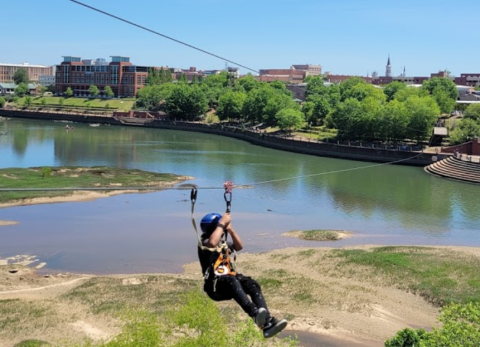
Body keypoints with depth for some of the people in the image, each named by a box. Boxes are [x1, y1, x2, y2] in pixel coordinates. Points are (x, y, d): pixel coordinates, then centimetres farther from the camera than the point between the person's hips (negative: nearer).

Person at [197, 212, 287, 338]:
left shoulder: (223, 243, 24)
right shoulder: (204, 243, -1)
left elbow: (239, 246, 20)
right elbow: (212, 243, -24)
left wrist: (230, 229, 10)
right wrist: (222, 223, -16)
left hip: (230, 279, 7)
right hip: (215, 285, -7)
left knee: (253, 284, -20)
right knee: (232, 281, -40)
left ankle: (267, 323, -36)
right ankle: (255, 313, -62)